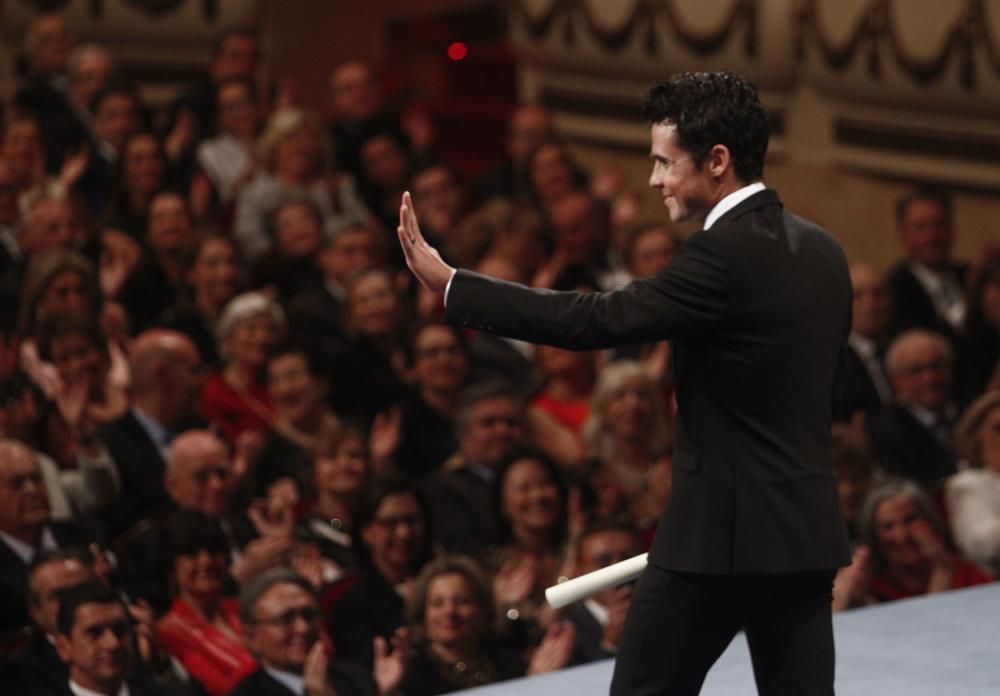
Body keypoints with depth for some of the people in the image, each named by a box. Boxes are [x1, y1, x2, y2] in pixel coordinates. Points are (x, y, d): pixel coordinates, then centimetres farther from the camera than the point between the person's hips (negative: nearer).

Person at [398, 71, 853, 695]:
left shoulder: (724, 254, -17)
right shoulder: (822, 251, 9)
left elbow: (594, 321, -19)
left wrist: (448, 282, -16)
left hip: (721, 530, -8)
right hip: (810, 530, 8)